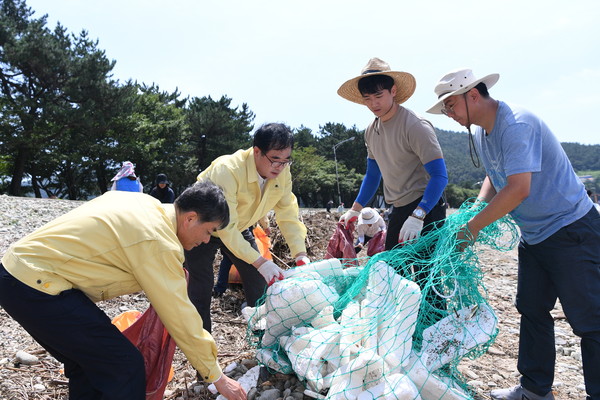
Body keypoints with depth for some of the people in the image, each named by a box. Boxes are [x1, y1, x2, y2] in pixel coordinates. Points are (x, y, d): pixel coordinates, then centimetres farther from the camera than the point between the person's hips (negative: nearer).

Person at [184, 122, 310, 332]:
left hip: (240, 227, 6)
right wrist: (260, 262, -44)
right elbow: (226, 227, -39)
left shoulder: (282, 172, -18)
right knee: (201, 291, -9)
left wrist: (301, 254, -25)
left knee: (259, 284, 5)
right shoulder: (227, 170, -37)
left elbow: (288, 214, -13)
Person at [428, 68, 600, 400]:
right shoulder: (481, 132, 6)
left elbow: (519, 189, -30)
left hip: (571, 230, -10)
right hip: (534, 234, 10)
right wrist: (477, 208, 0)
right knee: (532, 311, 14)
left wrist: (471, 228, -24)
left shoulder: (516, 124, -23)